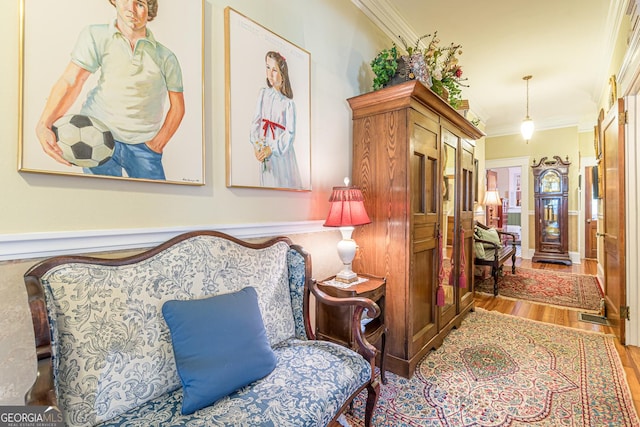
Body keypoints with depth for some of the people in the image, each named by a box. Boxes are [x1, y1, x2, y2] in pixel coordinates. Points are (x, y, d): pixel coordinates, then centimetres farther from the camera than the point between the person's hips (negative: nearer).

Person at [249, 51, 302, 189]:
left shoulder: (288, 103, -6)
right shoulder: (263, 93, 4)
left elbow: (290, 134, -13)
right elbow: (256, 121, 4)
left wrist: (271, 149, -19)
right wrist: (256, 144, -9)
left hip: (282, 154, -3)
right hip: (265, 154, 3)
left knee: (284, 184, 6)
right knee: (268, 184, 12)